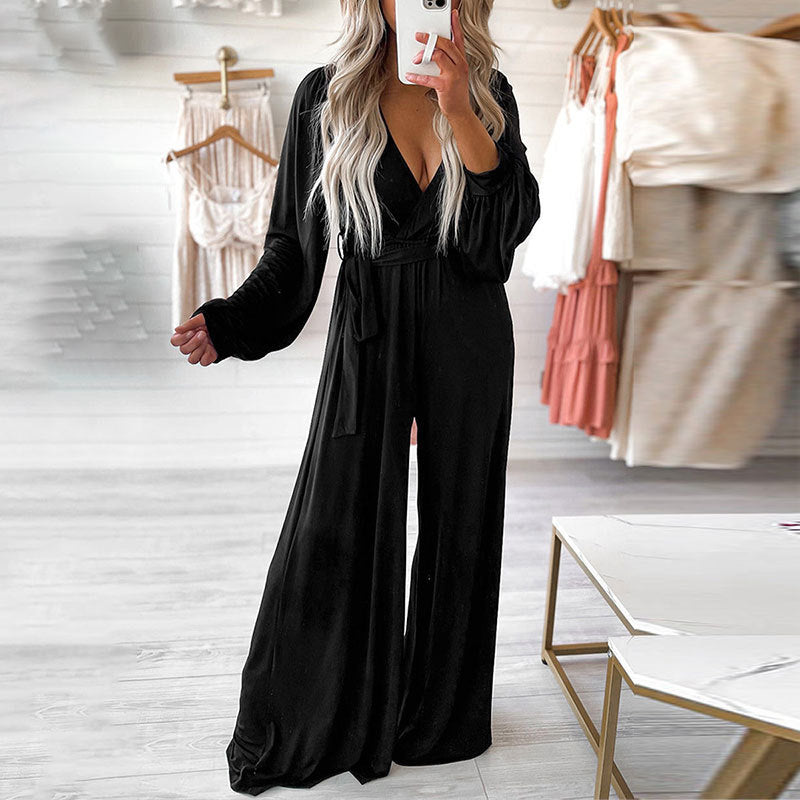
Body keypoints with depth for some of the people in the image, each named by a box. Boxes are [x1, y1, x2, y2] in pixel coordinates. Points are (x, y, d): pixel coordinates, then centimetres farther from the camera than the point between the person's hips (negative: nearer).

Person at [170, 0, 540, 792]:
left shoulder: (490, 93, 5)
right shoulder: (325, 96, 0)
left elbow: (513, 224, -9)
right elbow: (293, 242, 0)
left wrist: (459, 111, -18)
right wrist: (229, 323, -14)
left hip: (470, 339, 2)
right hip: (368, 338, -1)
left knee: (456, 526, 11)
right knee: (332, 539, 1)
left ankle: (440, 714, 35)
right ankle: (296, 733, 26)